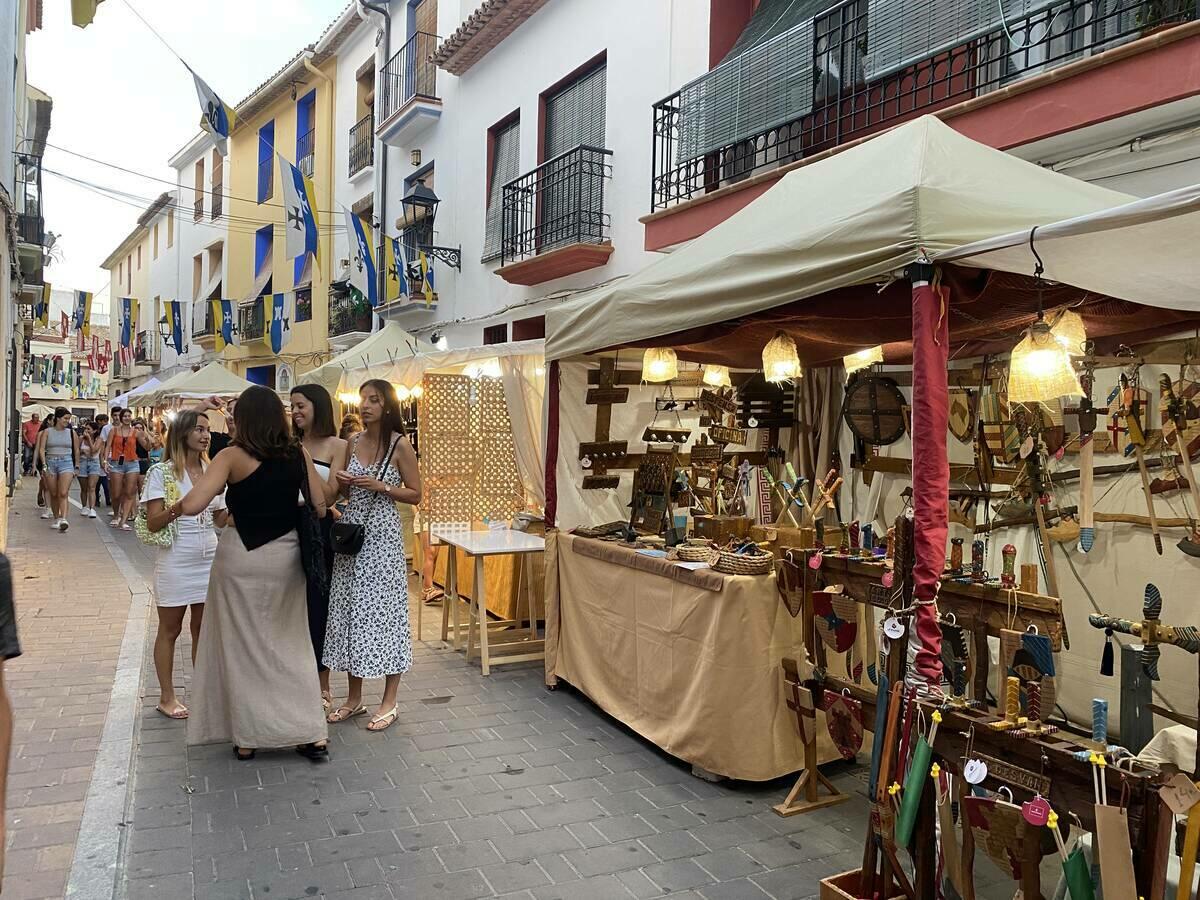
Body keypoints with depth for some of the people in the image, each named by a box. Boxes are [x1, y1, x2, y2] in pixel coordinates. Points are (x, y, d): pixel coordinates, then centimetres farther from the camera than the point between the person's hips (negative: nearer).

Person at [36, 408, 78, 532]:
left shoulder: (71, 433, 7)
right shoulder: (47, 432, 4)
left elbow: (76, 451, 13)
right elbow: (41, 449, 0)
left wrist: (75, 466, 14)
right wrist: (44, 464, -10)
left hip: (66, 462, -1)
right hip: (50, 462, 1)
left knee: (63, 493, -16)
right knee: (53, 494, 8)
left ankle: (63, 519, -25)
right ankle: (55, 518, 21)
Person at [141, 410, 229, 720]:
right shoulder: (161, 472, -7)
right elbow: (153, 523, -12)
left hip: (208, 558, 4)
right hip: (176, 560, -4)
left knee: (203, 628, 11)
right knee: (170, 630, 7)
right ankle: (166, 697, 18)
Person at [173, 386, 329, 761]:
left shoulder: (233, 456, -10)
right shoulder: (299, 454, -1)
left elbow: (192, 505, -20)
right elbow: (320, 508, -1)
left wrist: (172, 511, 2)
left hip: (241, 558, -3)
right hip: (286, 557, 3)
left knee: (242, 646, 12)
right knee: (292, 644, 15)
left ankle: (246, 738, 22)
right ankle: (312, 733, 14)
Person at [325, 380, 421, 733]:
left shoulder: (400, 444, -6)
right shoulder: (352, 442, 9)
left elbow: (415, 494, -4)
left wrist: (381, 486, -17)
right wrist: (342, 483, -3)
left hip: (382, 535, -5)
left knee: (383, 609, -1)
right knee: (350, 608, 9)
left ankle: (389, 702, 10)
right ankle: (354, 698, 22)